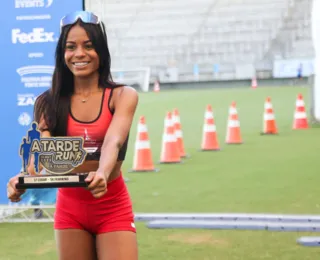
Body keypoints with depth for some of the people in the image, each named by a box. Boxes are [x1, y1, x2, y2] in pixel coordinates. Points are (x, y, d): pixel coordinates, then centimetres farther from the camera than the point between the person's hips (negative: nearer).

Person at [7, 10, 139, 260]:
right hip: (70, 209, 3)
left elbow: (113, 142, -24)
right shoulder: (49, 102, -1)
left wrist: (102, 174, -45)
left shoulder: (123, 96, -7)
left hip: (112, 209, -2)